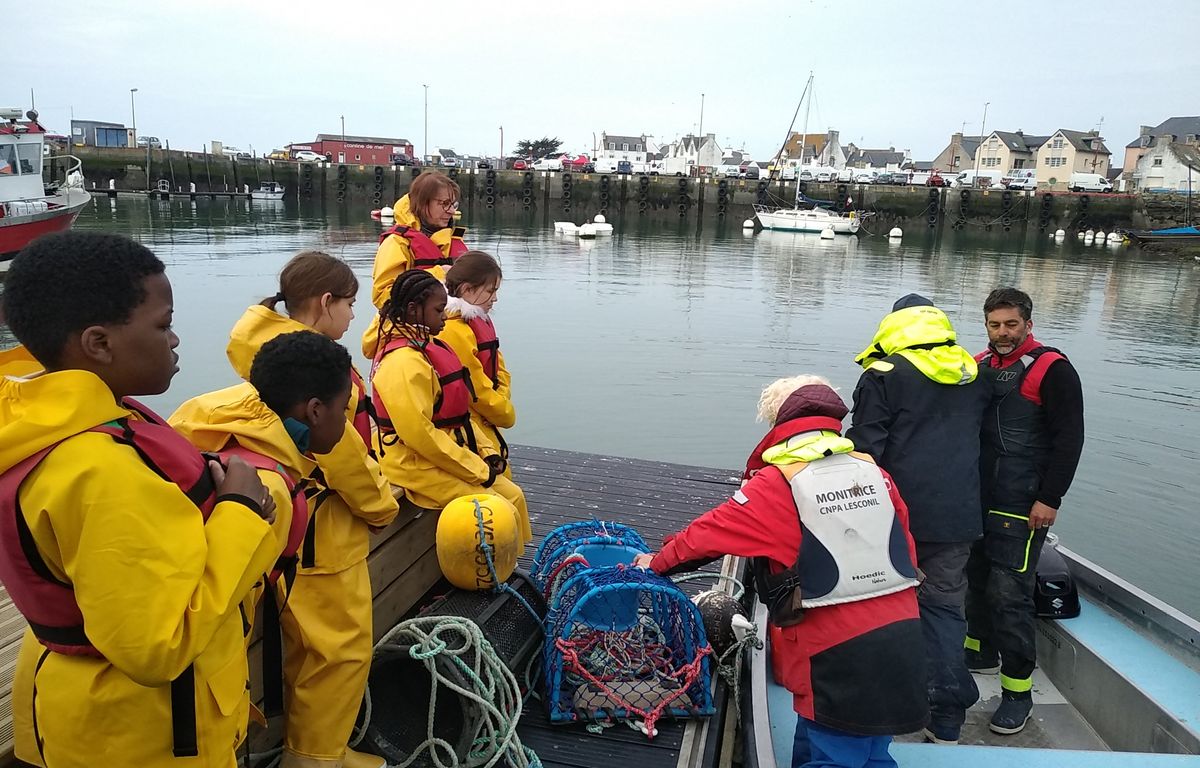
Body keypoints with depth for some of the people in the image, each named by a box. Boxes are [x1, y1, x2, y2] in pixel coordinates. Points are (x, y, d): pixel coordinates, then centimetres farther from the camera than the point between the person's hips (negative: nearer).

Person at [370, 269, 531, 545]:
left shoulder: (426, 347, 10)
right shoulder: (404, 362, -21)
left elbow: (458, 413, 14)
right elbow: (419, 433, -26)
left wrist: (485, 453, 3)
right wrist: (478, 470, -19)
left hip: (443, 456, 10)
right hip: (417, 465, -10)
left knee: (513, 495, 7)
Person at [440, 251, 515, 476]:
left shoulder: (479, 323, 9)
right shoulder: (454, 332, -23)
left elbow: (500, 371, 12)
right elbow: (478, 390, -18)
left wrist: (502, 403, -7)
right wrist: (506, 414, -3)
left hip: (484, 430, 10)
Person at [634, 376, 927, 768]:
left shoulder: (777, 484, -10)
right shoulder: (874, 472, 7)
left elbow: (709, 533, -5)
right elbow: (907, 551, 11)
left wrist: (656, 563, 10)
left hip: (838, 650, -6)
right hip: (900, 636, 6)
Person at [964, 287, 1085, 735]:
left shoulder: (1052, 370, -9)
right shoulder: (978, 366, 10)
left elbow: (1069, 439, -11)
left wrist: (1050, 499, -14)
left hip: (1022, 507, -6)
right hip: (976, 499, 7)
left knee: (1009, 593, -7)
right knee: (976, 577, 16)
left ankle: (1017, 690, 5)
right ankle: (981, 650, 37)